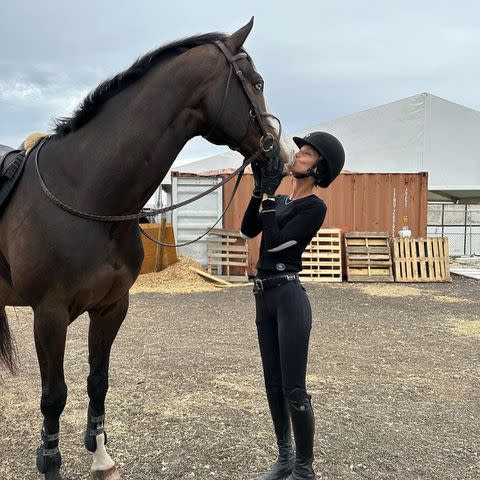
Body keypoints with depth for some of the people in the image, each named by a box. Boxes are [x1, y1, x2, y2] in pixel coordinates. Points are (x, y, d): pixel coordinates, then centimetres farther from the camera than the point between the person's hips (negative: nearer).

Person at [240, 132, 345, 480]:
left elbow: (276, 242, -17)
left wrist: (269, 193, -14)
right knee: (273, 385, 14)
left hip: (289, 297, -8)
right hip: (263, 297, 8)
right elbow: (248, 231, 6)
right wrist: (260, 189, 1)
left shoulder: (315, 207, -8)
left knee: (294, 390, -4)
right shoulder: (281, 201, 16)